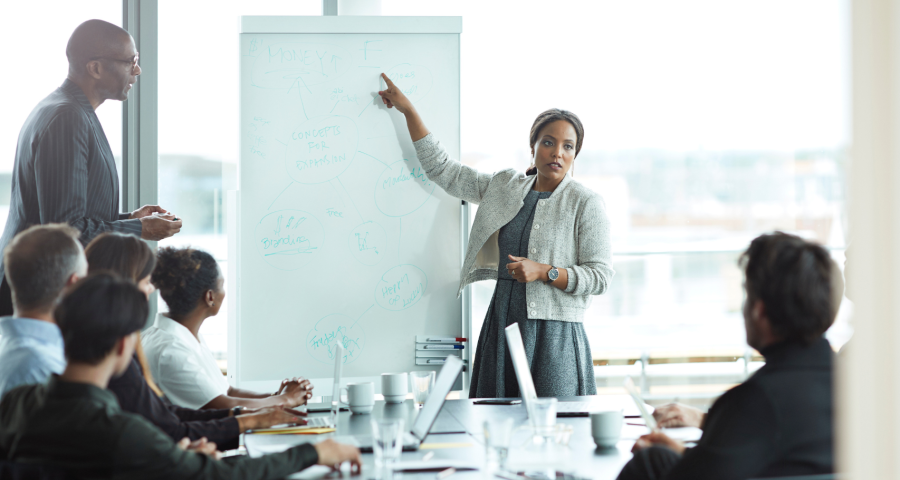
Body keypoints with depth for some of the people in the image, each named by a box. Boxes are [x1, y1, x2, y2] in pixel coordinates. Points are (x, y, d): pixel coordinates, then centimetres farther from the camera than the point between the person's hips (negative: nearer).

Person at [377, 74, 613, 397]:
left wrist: (543, 271, -16)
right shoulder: (504, 187, 13)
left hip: (555, 335, -4)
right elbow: (442, 170, 19)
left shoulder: (586, 204, -1)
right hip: (501, 326, 4)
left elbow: (600, 276, -4)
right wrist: (408, 110, 20)